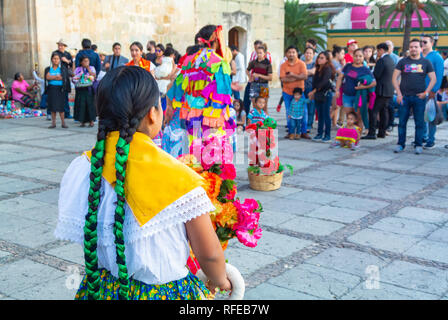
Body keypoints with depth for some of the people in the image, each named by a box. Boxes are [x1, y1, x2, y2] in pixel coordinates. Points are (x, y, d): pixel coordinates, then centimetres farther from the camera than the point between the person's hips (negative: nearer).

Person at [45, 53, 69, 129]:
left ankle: (63, 123, 0)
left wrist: (52, 77, -9)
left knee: (60, 107, -5)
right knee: (52, 107, 1)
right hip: (51, 89, 2)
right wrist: (57, 76, -10)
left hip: (60, 89, -2)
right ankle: (53, 123, 6)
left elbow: (62, 78, -10)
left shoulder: (63, 69, 5)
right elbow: (47, 77, -8)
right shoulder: (48, 69, 10)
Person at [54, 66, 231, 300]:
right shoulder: (178, 178, -23)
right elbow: (209, 254, -15)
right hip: (165, 291, -3)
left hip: (101, 289, 4)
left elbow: (83, 237, -1)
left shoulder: (82, 169, -12)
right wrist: (220, 281, 5)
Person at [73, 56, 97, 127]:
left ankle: (91, 121, 3)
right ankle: (83, 121, 4)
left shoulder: (91, 68, 10)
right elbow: (74, 79, 6)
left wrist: (88, 68, -9)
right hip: (80, 90, 1)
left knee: (90, 104, -6)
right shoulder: (78, 69, 10)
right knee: (81, 105, -3)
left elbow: (94, 76, -8)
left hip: (89, 89, -1)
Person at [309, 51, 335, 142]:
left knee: (326, 114, -3)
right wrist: (313, 93, 6)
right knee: (320, 115, 11)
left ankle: (327, 135, 3)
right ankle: (320, 133, 17)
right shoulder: (318, 69, 12)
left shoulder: (327, 69, -11)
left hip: (326, 94, -7)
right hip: (318, 94, 7)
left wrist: (314, 91, -24)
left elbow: (324, 82, -22)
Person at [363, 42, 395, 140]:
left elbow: (376, 75, -17)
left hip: (381, 90, -9)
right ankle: (382, 132, 16)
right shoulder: (391, 60, 14)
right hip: (389, 90, 9)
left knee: (373, 111, -7)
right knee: (384, 111, 12)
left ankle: (372, 133, -11)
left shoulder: (381, 60, -14)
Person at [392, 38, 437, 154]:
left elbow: (433, 79, 6)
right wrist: (399, 93, -5)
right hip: (404, 97, 0)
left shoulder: (426, 62, 7)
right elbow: (394, 78, 4)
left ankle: (419, 145, 12)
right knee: (402, 122, 3)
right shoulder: (403, 62, 6)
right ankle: (400, 144, 13)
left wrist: (426, 92, -5)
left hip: (419, 97, 0)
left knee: (419, 123, 2)